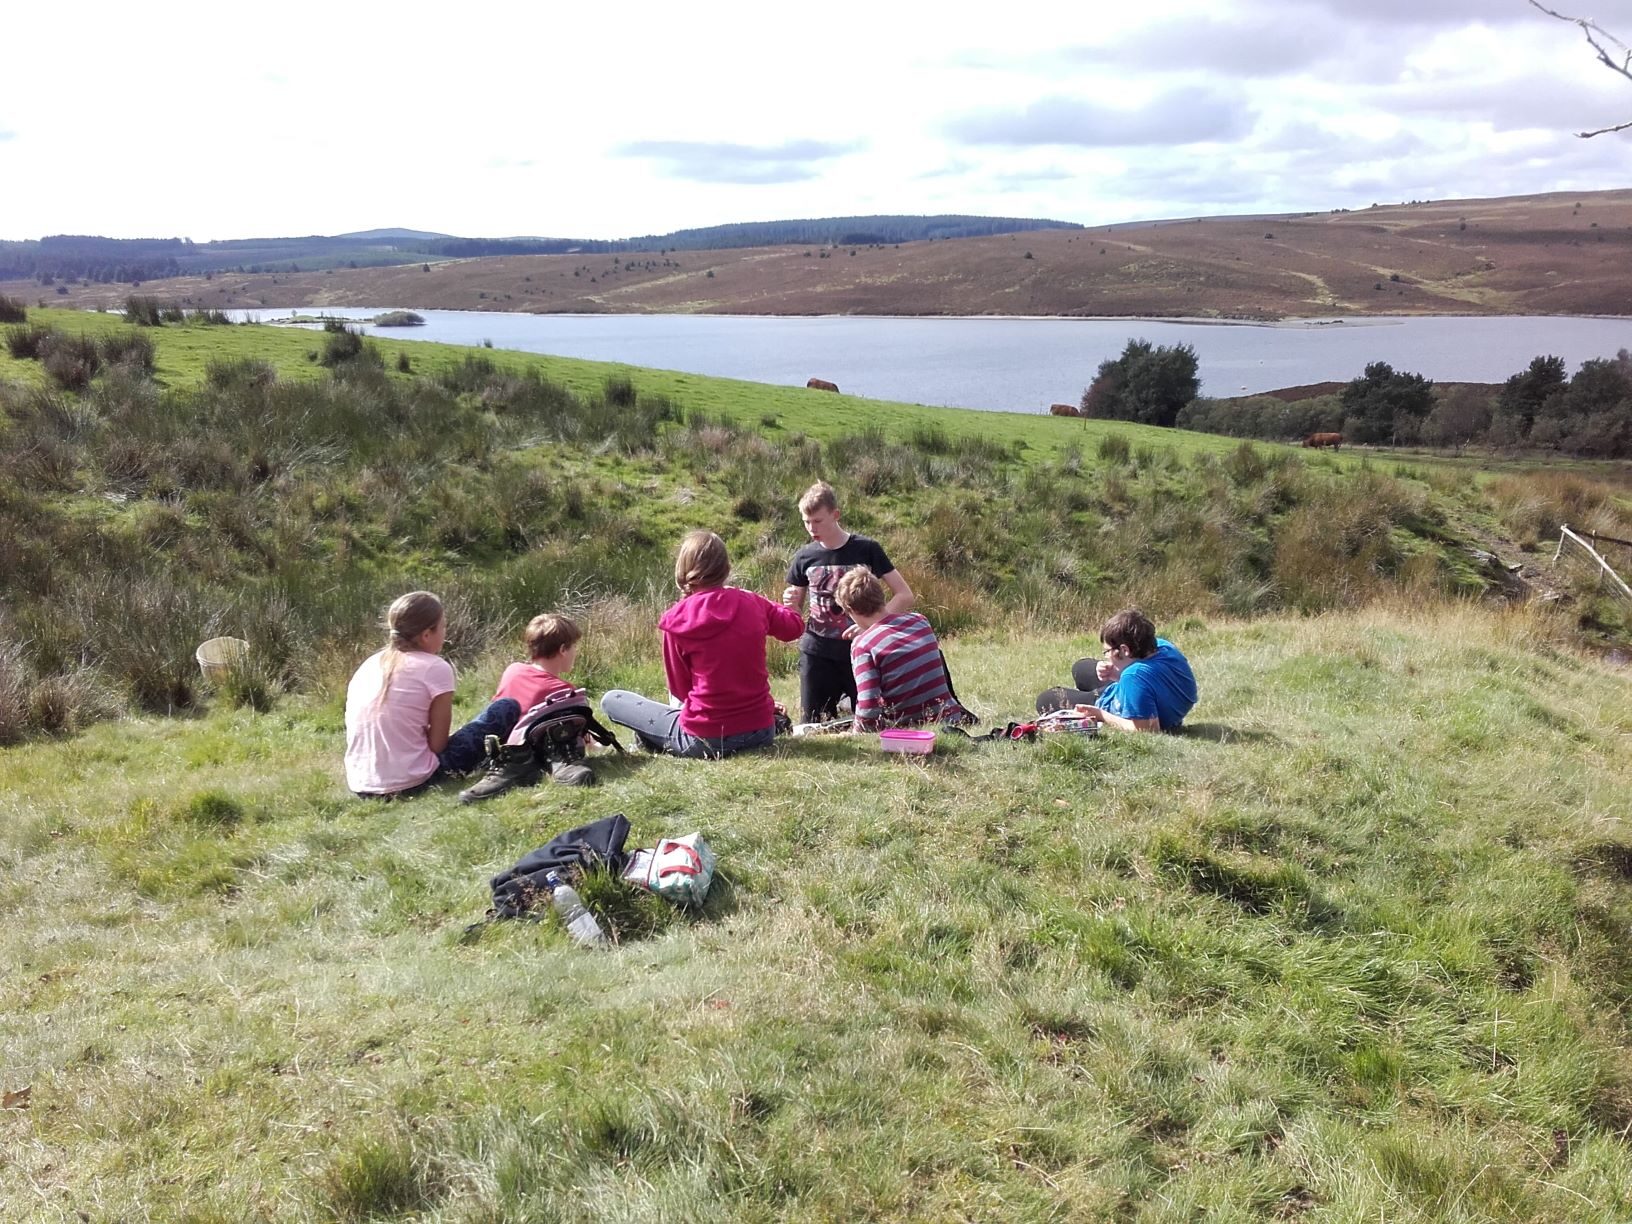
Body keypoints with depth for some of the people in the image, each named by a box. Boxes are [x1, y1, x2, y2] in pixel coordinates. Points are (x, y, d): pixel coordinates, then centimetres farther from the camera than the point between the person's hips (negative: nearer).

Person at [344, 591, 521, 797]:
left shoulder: (369, 664, 9)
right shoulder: (435, 668, -9)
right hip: (411, 785, -7)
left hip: (360, 787, 7)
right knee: (508, 708, 4)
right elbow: (437, 744, -9)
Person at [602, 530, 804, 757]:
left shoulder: (678, 620, -11)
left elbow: (679, 689, -1)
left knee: (611, 700, 6)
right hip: (761, 734, 5)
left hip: (705, 741, -4)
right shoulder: (751, 603, -2)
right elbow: (796, 626, 16)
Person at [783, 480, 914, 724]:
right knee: (812, 725, 3)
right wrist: (791, 604, -10)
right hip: (816, 653, 2)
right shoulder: (804, 557, 3)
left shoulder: (866, 549, -5)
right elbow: (795, 614, 13)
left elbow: (904, 596, -5)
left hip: (859, 650, -2)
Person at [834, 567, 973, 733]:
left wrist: (857, 732, -3)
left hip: (907, 728, -6)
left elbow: (868, 706, -21)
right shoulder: (918, 620, 3)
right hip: (949, 718, 6)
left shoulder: (862, 644, -14)